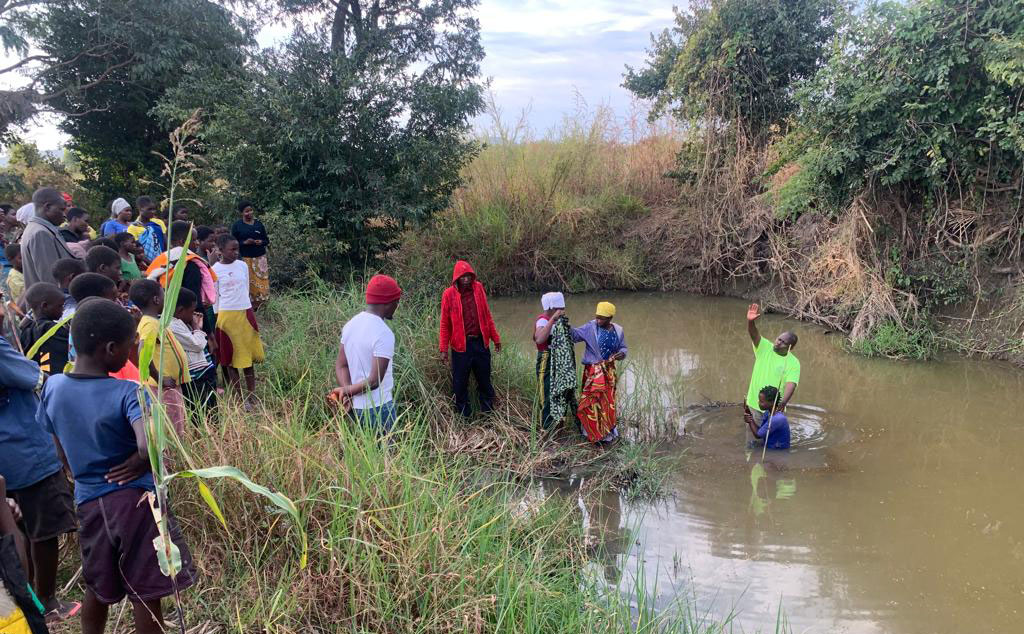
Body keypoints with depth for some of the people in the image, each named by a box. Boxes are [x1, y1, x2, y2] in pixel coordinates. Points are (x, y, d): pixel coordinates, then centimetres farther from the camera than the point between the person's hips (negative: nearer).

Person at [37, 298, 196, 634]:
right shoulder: (127, 393, -20)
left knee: (97, 589, 24)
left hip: (87, 502, 6)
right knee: (145, 595, 7)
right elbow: (151, 445, -36)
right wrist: (139, 462, -15)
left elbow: (60, 449, 9)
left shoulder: (52, 387, -3)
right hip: (135, 500, -5)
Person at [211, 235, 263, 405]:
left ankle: (251, 395, 12)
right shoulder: (215, 270, -4)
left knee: (248, 356, 6)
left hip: (245, 313, 3)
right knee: (230, 357, 5)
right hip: (226, 316, -3)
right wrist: (216, 319, 3)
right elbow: (214, 297, 2)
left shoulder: (242, 266, 4)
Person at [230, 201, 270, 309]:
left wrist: (261, 242, -8)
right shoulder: (237, 225, 0)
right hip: (245, 259, -3)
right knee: (248, 283, -5)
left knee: (261, 282, -2)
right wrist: (244, 242, -16)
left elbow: (267, 240, 14)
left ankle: (259, 306, 10)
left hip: (260, 258, 3)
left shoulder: (259, 224, 9)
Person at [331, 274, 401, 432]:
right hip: (378, 408, -8)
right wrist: (348, 390, -10)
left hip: (356, 407, 8)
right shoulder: (384, 334, -22)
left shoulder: (351, 324, 3)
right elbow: (374, 381, -24)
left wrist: (347, 391, -11)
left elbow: (340, 366, 3)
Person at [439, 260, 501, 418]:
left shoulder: (478, 288, 2)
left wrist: (495, 338, 10)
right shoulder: (449, 294, -7)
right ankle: (463, 416, 21)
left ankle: (488, 413, 26)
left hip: (481, 343, 3)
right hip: (461, 345, -3)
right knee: (460, 383, 7)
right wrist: (444, 350, -6)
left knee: (485, 380, 12)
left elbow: (487, 315, 9)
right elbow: (445, 324, -3)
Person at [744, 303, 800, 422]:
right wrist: (750, 321, -43)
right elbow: (753, 334, -22)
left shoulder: (794, 363, -10)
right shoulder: (764, 347, -5)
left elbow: (791, 384, -22)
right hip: (754, 402, 2)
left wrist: (784, 402, -39)